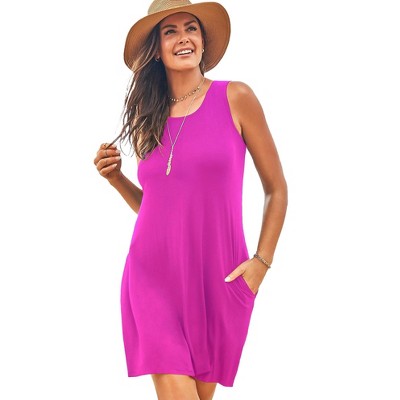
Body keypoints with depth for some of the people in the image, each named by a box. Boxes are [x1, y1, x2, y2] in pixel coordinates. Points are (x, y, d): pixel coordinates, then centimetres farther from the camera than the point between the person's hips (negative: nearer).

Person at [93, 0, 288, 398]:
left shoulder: (235, 98, 0)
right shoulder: (146, 116, 9)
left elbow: (276, 189, 5)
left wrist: (261, 261, -4)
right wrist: (116, 178, 1)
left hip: (217, 278, -1)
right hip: (154, 275, 1)